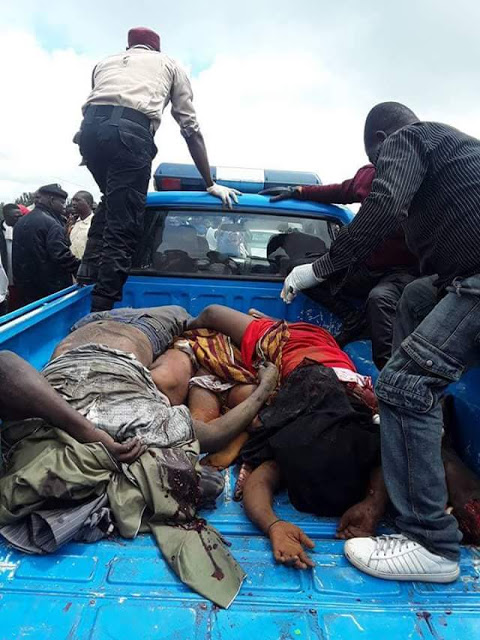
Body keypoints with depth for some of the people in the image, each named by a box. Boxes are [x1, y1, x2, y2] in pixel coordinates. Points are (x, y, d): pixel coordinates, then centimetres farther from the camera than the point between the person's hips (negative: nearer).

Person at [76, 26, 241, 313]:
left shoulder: (105, 63, 37)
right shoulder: (169, 64, 28)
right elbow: (191, 128, 21)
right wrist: (211, 184, 21)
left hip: (90, 126, 4)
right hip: (131, 130, -4)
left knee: (113, 200, 29)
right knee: (122, 228, -3)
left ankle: (90, 269, 17)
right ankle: (100, 312, -6)